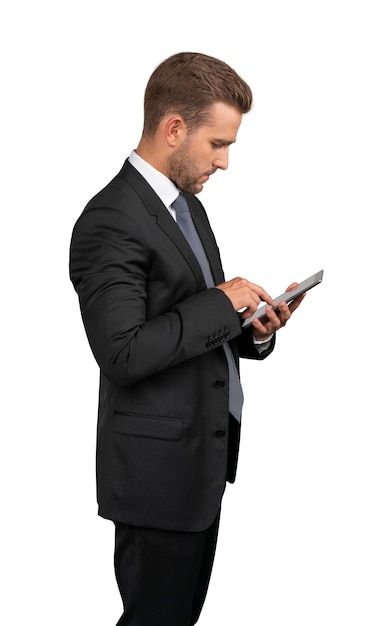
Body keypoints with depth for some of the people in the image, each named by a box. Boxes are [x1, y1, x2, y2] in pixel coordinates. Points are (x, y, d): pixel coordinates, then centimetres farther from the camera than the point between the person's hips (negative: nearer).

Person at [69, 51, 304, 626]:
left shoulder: (187, 204, 12)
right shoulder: (111, 222, -19)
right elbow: (124, 354, -26)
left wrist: (255, 331, -1)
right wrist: (220, 303, -19)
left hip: (204, 458, 9)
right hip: (157, 472, -9)